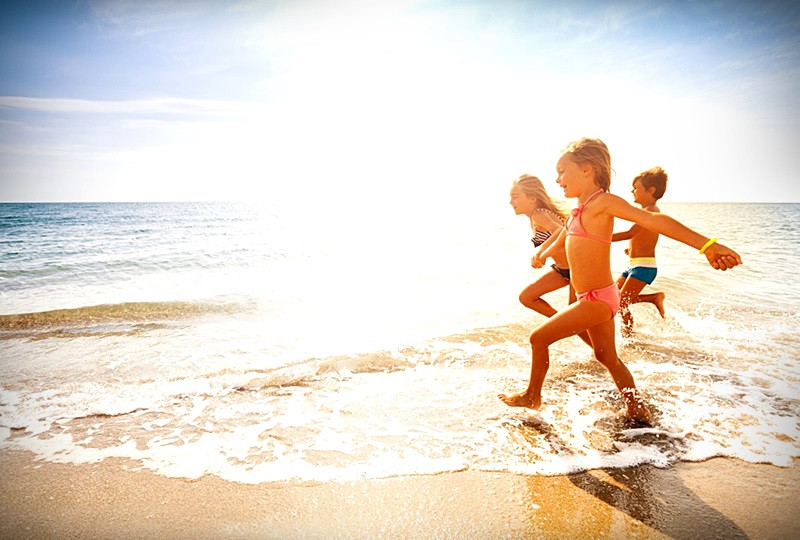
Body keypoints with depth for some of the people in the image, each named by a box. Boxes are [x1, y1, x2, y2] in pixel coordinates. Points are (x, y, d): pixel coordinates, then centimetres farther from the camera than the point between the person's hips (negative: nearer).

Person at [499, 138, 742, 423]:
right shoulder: (579, 210, 10)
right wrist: (542, 256, 48)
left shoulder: (602, 201, -16)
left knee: (538, 338, -1)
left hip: (597, 299, -9)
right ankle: (638, 410, 31)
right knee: (607, 357, 19)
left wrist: (707, 245, -31)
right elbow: (561, 240, 30)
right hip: (596, 299, 9)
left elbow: (652, 219, -25)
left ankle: (532, 397, 18)